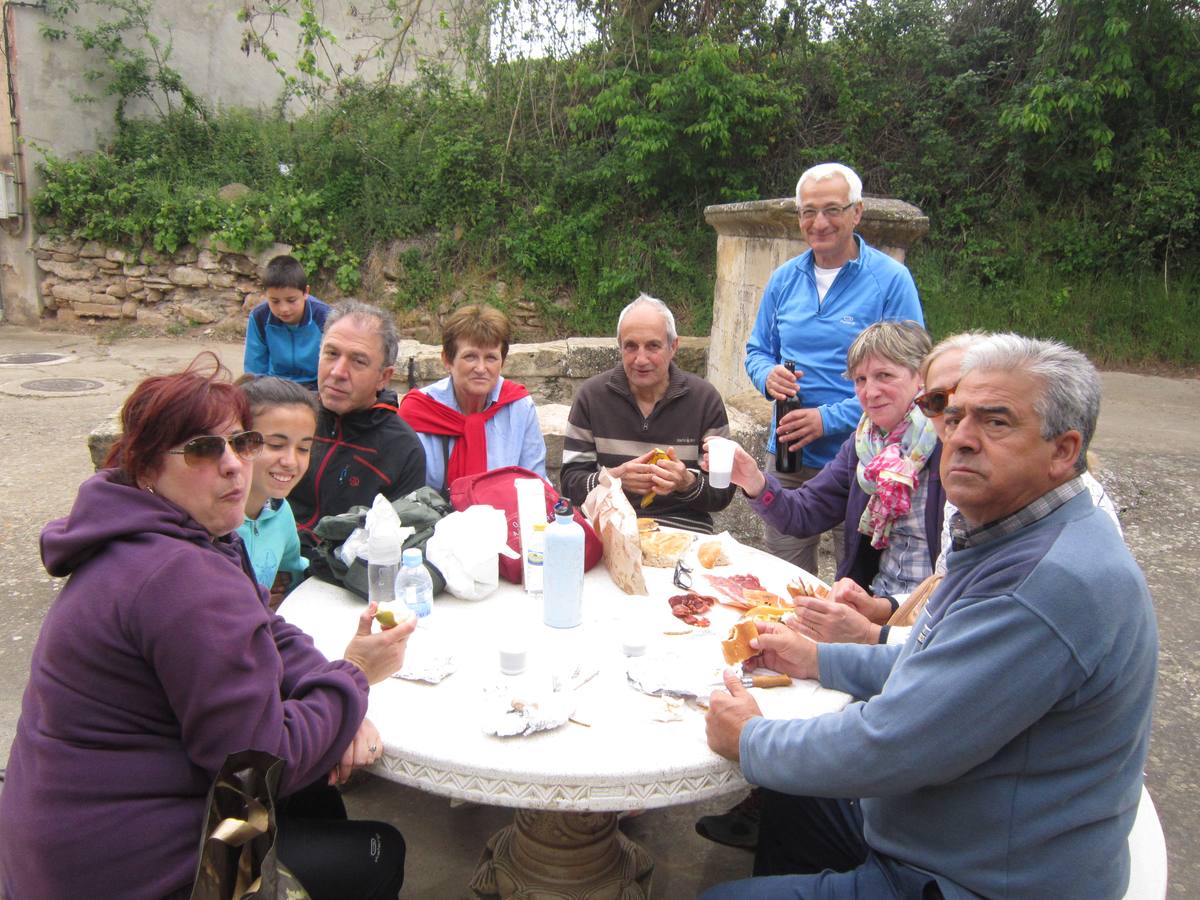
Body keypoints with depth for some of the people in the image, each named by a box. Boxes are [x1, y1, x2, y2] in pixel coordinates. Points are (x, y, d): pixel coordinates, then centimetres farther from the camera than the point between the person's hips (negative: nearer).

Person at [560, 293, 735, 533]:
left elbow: (723, 493, 2)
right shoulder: (592, 394, 3)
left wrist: (688, 483, -19)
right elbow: (570, 483, 1)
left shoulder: (705, 399, 1)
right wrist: (614, 478, -18)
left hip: (683, 533, 1)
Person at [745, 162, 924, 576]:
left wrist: (830, 419, -20)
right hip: (786, 454, 4)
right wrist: (769, 376, -9)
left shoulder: (891, 279, -8)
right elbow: (757, 351, 15)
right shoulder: (784, 278, 7)